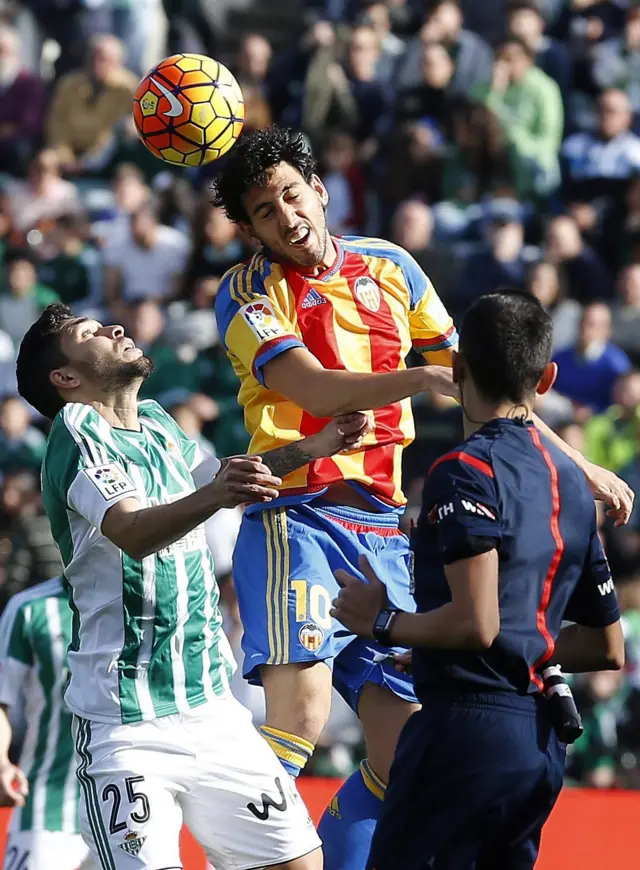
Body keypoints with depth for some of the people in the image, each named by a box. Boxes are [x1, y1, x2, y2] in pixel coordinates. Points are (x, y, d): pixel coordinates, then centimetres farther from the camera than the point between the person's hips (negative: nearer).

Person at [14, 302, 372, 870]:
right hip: (127, 729, -8)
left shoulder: (156, 424, 13)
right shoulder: (76, 436, -11)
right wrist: (214, 496, -46)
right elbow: (133, 533, -29)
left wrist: (311, 449, 29)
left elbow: (209, 473, 36)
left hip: (212, 706, 8)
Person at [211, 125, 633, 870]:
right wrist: (419, 377, -31)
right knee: (300, 712, -25)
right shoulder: (248, 293, -1)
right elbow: (314, 389, -17)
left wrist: (575, 464, 18)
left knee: (401, 749, 2)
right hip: (295, 519, -5)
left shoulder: (388, 268, 12)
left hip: (381, 529, 5)